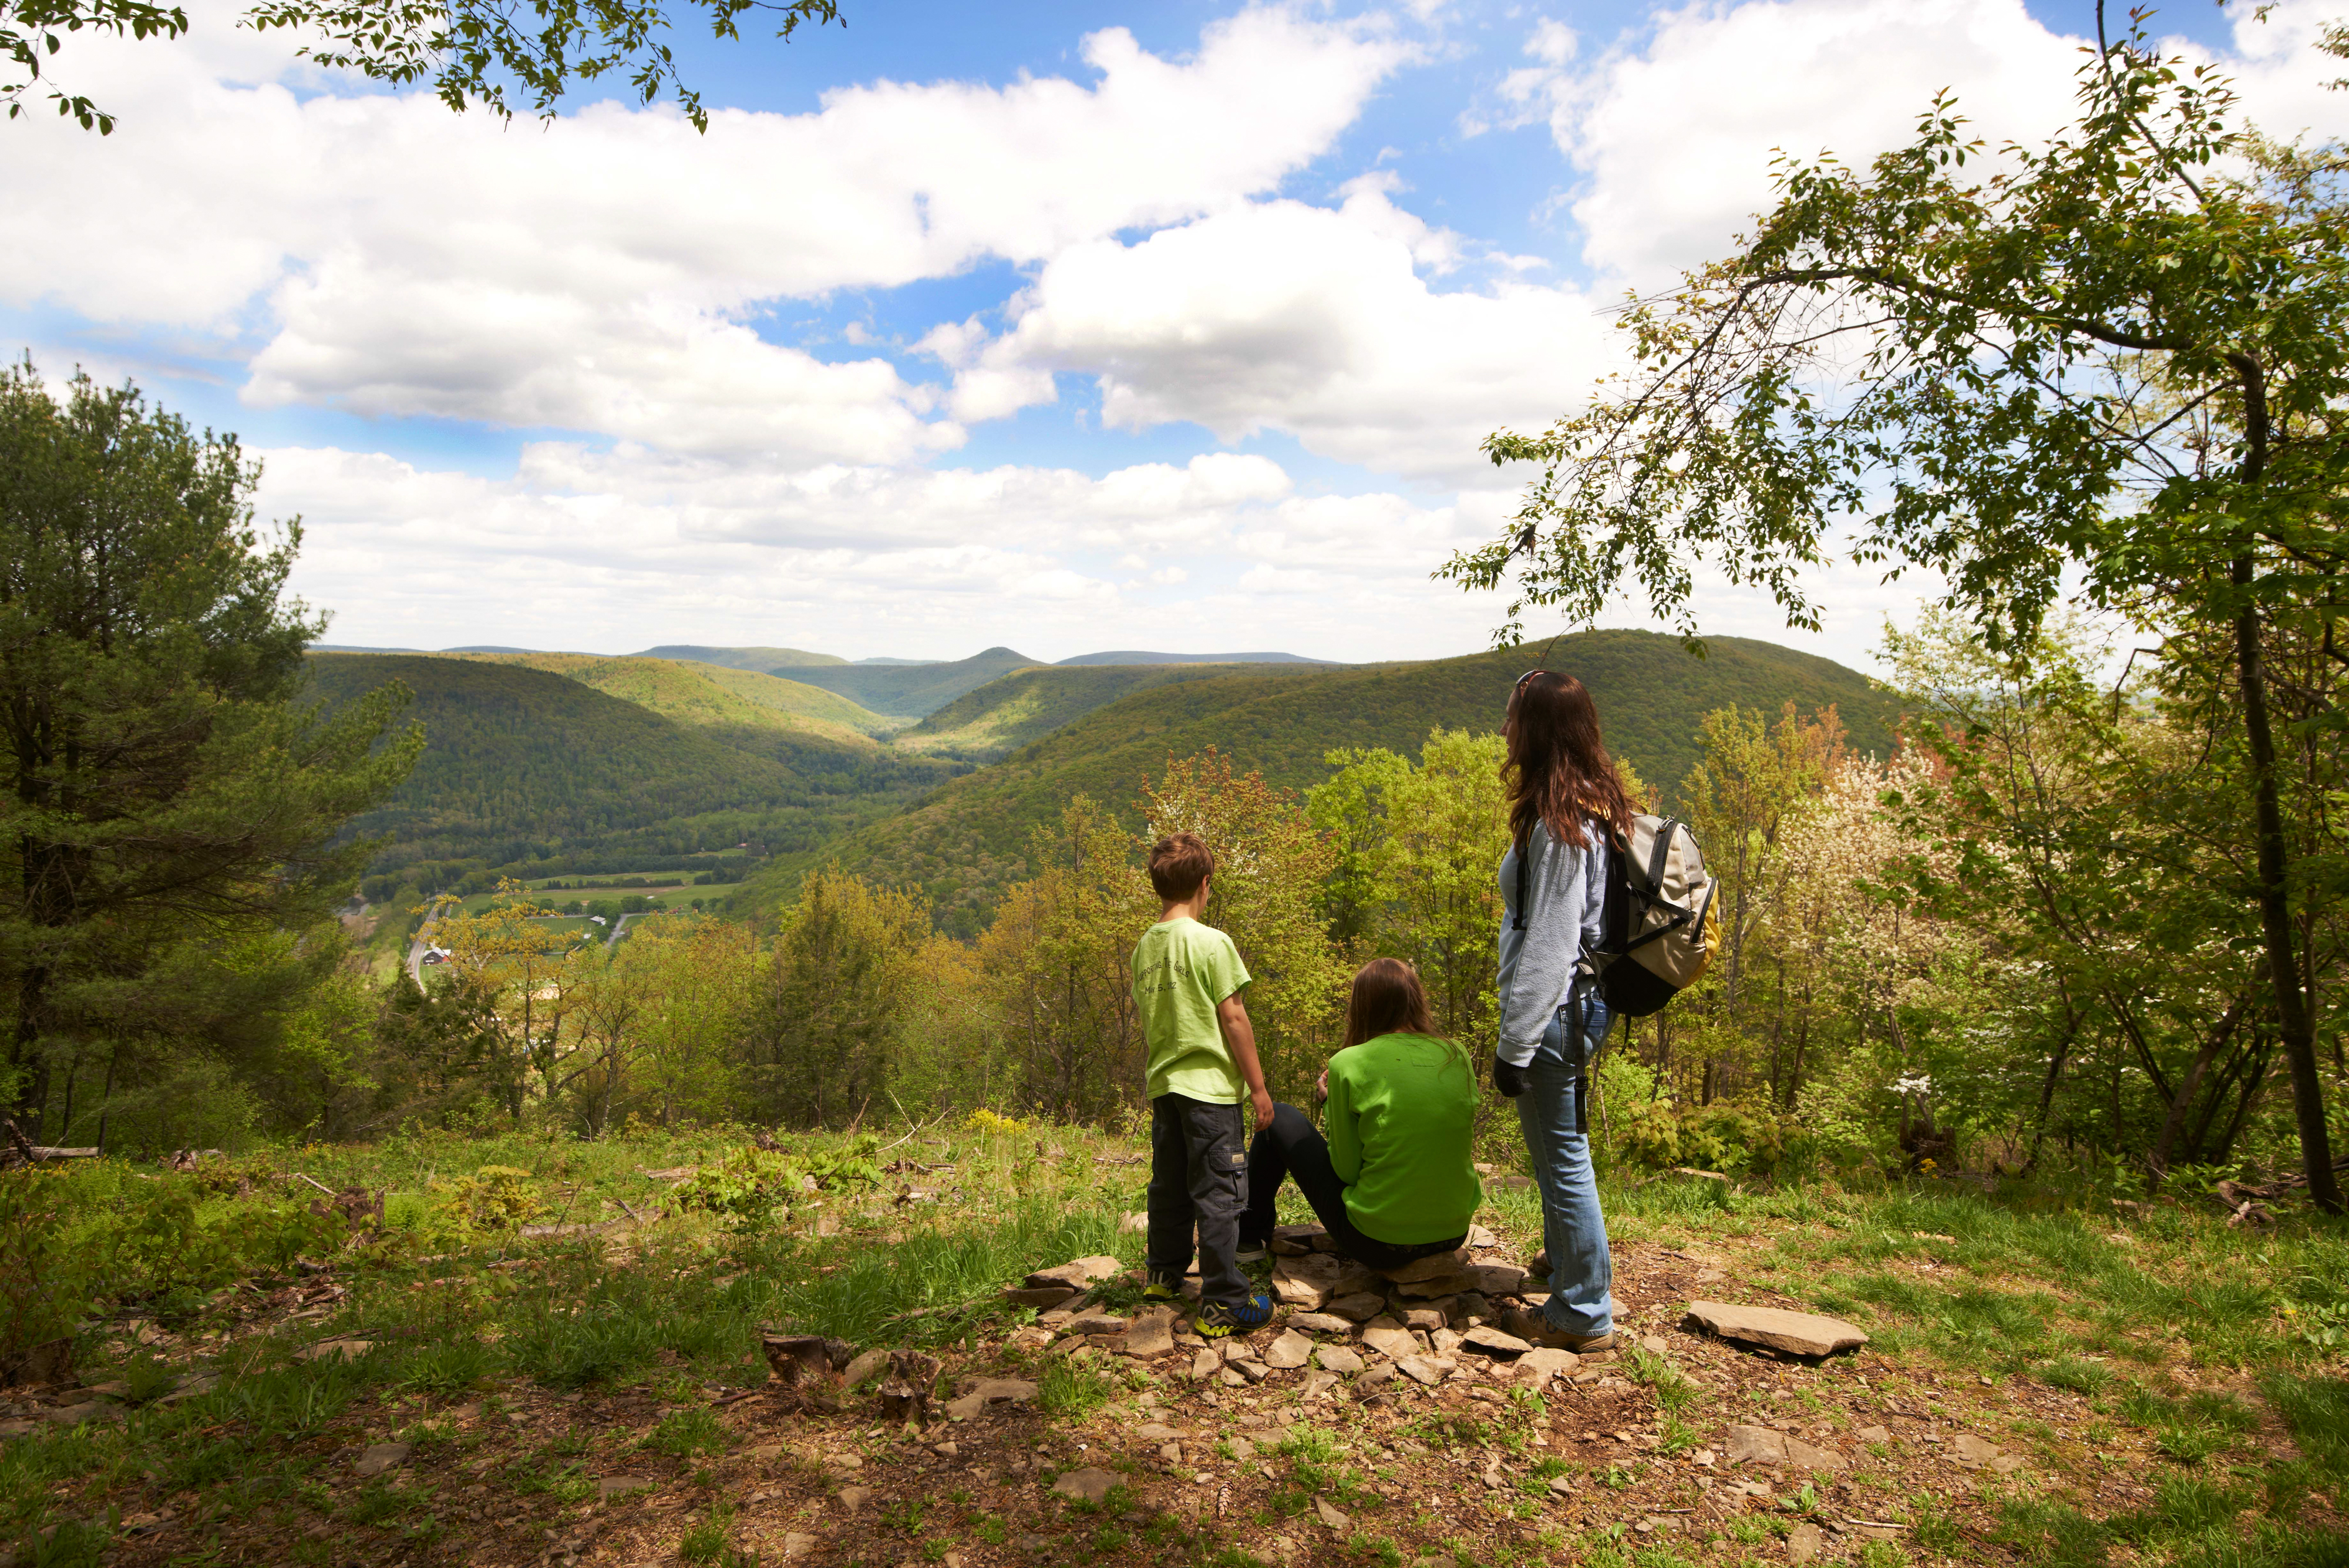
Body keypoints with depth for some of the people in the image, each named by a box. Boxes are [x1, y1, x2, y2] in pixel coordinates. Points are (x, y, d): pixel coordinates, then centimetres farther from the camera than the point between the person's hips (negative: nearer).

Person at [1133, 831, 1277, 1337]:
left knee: (1169, 1186, 20)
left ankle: (1164, 1274, 34)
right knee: (1218, 1194, -1)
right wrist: (1258, 1086, -7)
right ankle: (1223, 1303, 3)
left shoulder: (1143, 947, 5)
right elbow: (1233, 1017, -13)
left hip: (1163, 1084, 7)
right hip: (1210, 1086, -7)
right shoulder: (1211, 942, -14)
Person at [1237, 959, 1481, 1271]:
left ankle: (1252, 1230, 35)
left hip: (1377, 1244, -5)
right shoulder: (1458, 1057, -1)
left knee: (1280, 1118, 14)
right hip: (1453, 1236, 5)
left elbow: (1348, 1170, -11)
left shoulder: (1349, 1064, -15)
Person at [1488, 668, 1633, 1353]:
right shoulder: (1595, 807, 8)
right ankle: (1571, 1283, 39)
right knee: (1558, 1157, 23)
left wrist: (1514, 1044, -17)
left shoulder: (1559, 825, -21)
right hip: (1579, 1005, 10)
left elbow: (1548, 946, -22)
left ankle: (1584, 1315, 17)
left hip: (1556, 1013, -10)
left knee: (1563, 1161, 3)